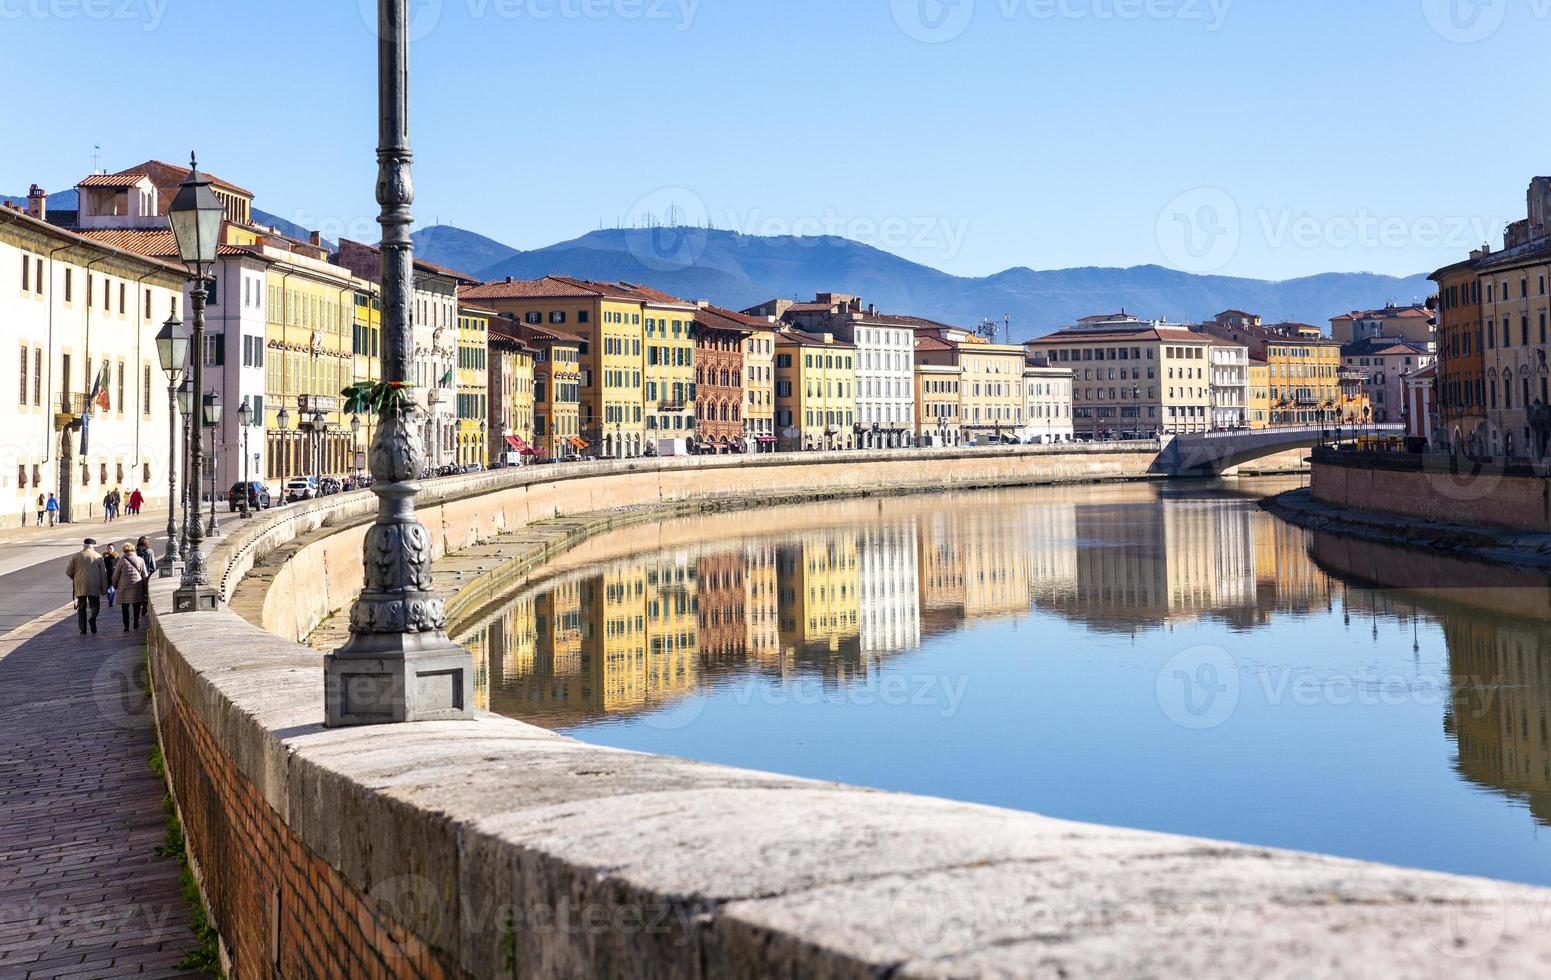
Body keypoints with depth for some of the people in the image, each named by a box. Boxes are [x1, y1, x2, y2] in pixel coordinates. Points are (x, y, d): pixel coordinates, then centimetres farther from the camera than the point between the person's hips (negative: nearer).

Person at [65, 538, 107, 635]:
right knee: (95, 605, 7)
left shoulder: (76, 556, 4)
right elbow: (103, 574, 1)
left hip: (80, 586, 1)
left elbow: (68, 571, 2)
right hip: (94, 587, -1)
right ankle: (92, 618, -23)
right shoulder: (98, 557, 2)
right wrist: (104, 588, 6)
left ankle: (83, 629, 3)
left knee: (81, 608, 7)